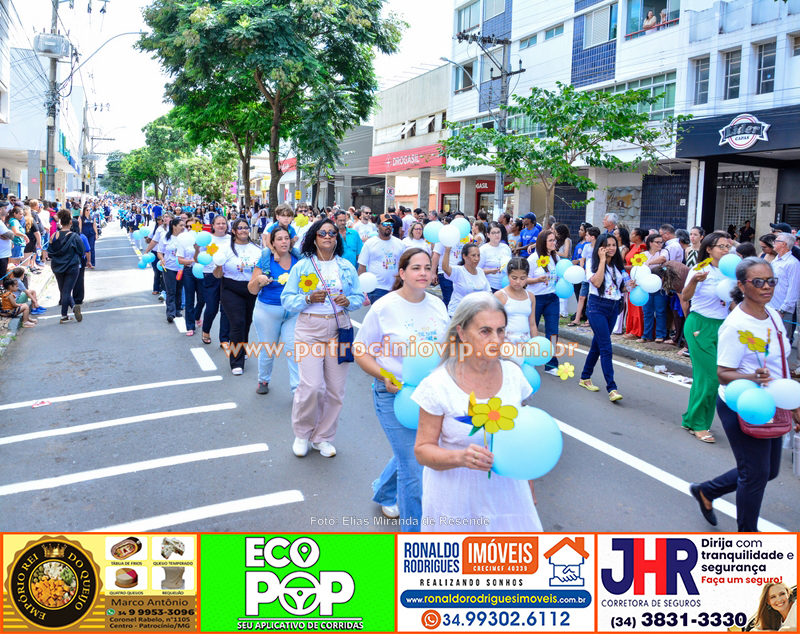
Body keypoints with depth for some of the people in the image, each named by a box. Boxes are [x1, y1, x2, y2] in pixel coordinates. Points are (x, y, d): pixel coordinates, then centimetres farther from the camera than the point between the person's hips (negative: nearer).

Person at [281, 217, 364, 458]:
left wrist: (348, 301, -11)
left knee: (335, 389, 5)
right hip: (309, 330, -3)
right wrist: (309, 298, -18)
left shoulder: (347, 267, 10)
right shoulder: (301, 266, 2)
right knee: (311, 386, -12)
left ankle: (323, 437, 24)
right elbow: (287, 300, 0)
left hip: (339, 331, 3)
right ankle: (302, 434, 14)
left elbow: (359, 298, 11)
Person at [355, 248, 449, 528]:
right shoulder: (384, 307, -12)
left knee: (409, 454, 22)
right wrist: (384, 376, -22)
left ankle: (384, 492, 53)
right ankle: (414, 529, 17)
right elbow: (361, 352, -7)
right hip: (396, 395, -5)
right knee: (414, 468, -4)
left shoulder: (437, 304, 2)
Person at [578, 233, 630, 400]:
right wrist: (602, 260, -18)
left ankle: (585, 378, 28)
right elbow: (596, 282, -25)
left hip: (613, 307, 6)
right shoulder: (593, 264, -8)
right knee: (606, 348, -13)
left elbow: (622, 284, 18)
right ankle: (612, 388, -15)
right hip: (597, 307, -6)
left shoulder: (617, 265, 10)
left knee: (597, 344, 14)